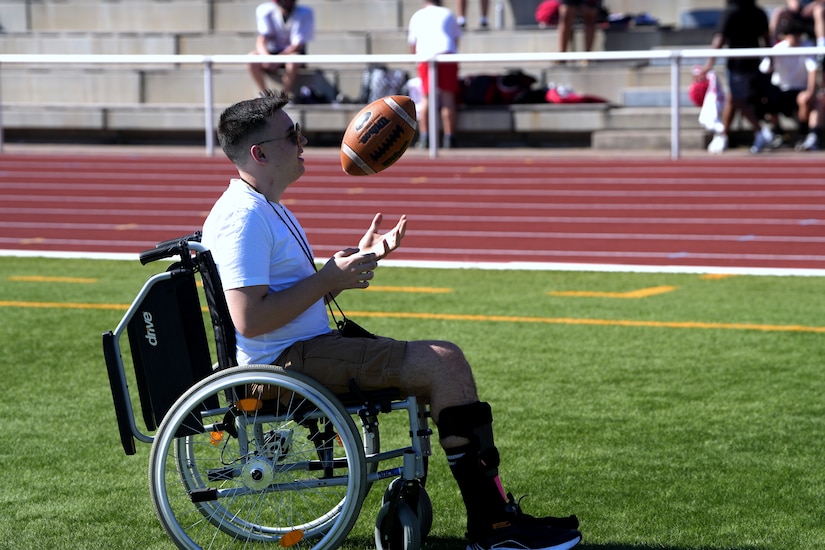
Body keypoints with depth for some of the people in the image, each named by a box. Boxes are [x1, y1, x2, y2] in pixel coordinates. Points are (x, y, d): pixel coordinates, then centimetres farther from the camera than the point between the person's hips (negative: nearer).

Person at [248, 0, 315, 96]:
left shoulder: (305, 14, -15)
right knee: (252, 57, -28)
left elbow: (298, 45, -19)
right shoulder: (265, 11, -10)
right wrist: (265, 56, -39)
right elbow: (261, 40, -16)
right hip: (272, 52, 2)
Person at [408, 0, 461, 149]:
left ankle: (424, 137, -7)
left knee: (426, 98, 3)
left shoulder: (416, 17, 19)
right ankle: (449, 138, -5)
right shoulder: (448, 14, 18)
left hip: (425, 58, 1)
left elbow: (412, 47, 18)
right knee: (448, 97, 0)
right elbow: (456, 38, 20)